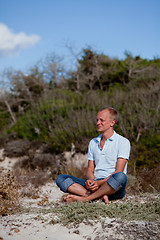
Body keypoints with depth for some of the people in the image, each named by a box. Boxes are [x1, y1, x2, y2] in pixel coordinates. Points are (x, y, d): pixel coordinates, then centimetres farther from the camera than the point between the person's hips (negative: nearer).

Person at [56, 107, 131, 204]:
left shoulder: (123, 142, 0)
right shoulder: (93, 142, 18)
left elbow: (119, 172, -9)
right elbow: (90, 170, 15)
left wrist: (99, 183, -22)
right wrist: (90, 181, -9)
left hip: (114, 189, -5)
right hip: (95, 184, 5)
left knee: (120, 177, -39)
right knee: (61, 178, -12)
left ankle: (84, 198, -29)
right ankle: (100, 196, -30)